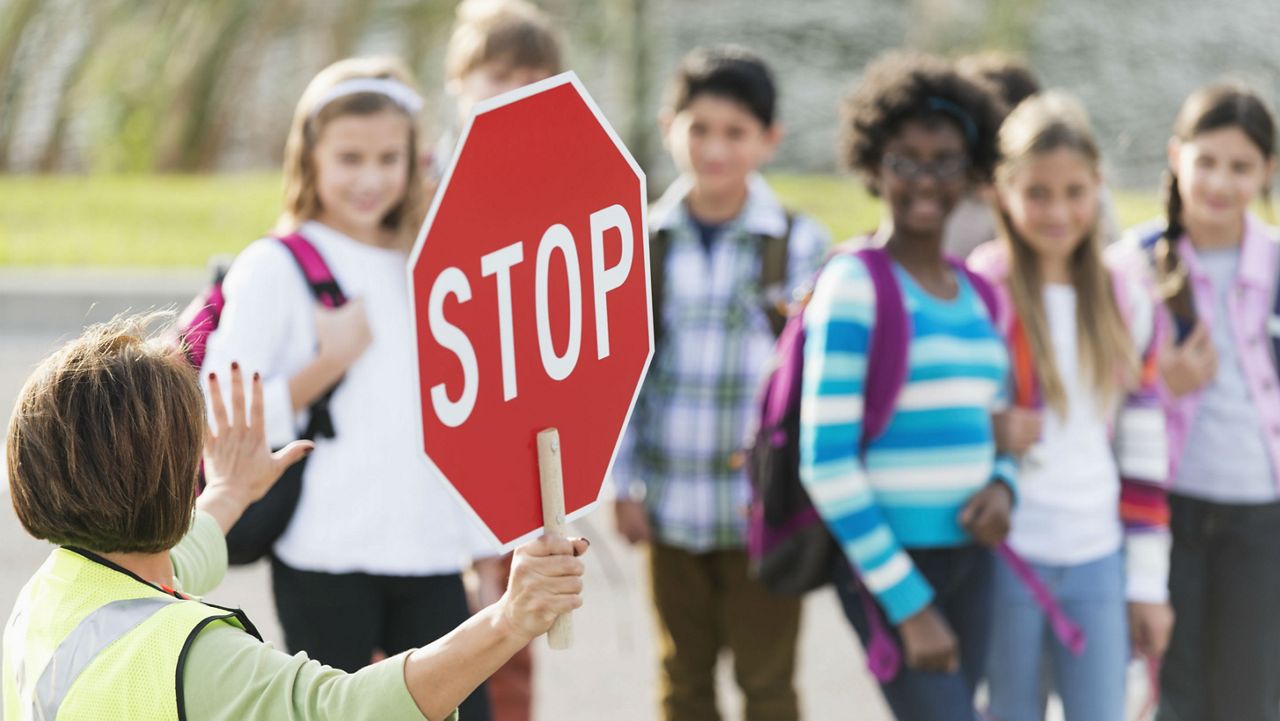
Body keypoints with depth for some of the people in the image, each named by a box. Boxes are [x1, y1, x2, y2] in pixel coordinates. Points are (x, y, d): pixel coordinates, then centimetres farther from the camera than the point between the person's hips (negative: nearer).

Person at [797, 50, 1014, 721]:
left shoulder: (977, 294, 12)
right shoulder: (853, 287, -9)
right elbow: (826, 463, -13)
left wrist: (1001, 486, -2)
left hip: (970, 560, 7)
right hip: (888, 565, -7)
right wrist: (907, 603, -14)